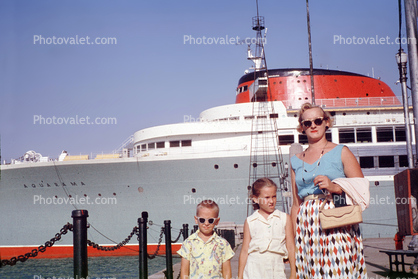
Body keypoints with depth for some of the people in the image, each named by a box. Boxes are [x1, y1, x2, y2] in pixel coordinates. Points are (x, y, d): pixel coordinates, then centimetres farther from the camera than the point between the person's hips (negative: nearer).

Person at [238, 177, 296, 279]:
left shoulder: (285, 218, 7)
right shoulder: (250, 221, 6)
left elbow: (291, 248, 8)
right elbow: (244, 250, 8)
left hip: (276, 269, 1)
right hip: (254, 270, 0)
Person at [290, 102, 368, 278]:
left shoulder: (341, 152, 6)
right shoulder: (297, 161, 15)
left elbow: (362, 190, 0)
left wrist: (335, 187, -16)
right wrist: (292, 240, 12)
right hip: (307, 229, 3)